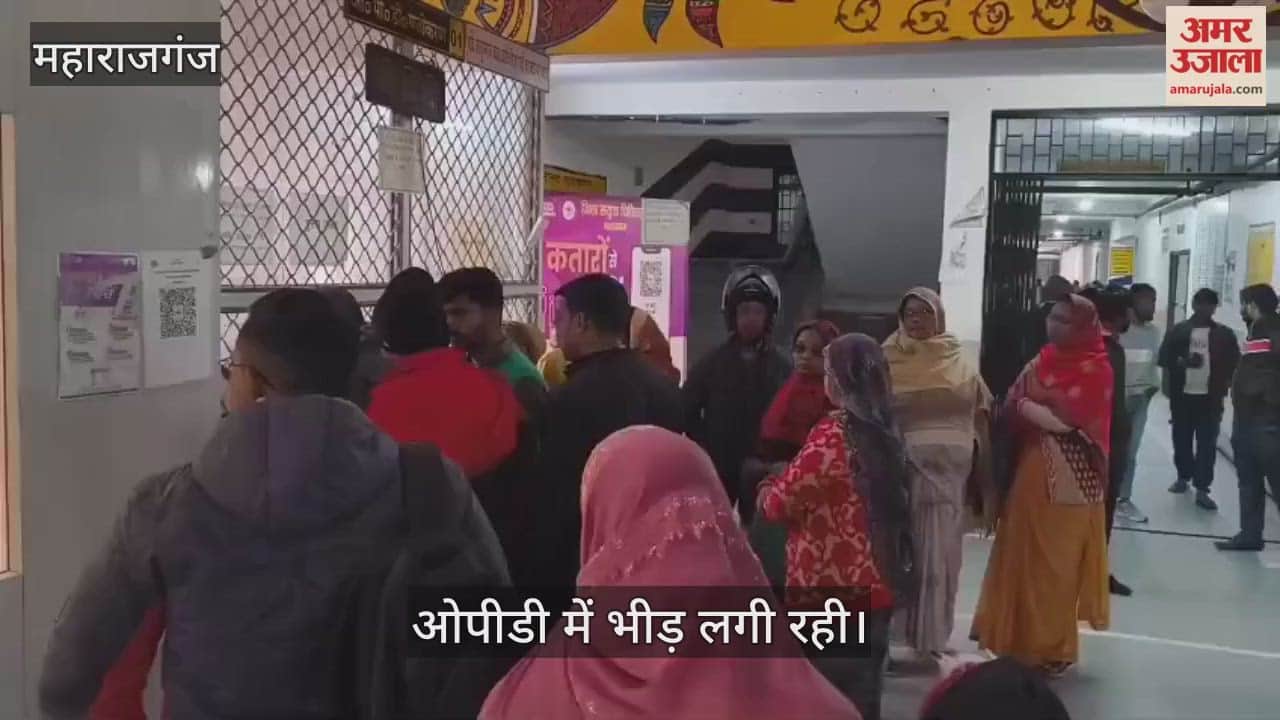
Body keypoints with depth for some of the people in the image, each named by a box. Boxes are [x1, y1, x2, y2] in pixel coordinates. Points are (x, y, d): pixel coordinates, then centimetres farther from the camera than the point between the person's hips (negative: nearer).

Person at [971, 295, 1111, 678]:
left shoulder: (1096, 369, -7)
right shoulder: (1042, 361, 12)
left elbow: (1071, 417, -18)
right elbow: (1013, 406, 7)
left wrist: (1036, 401, -7)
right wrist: (1047, 414, -8)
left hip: (1069, 478, -6)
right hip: (1032, 469, 6)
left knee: (1057, 561, 1)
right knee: (1024, 554, 9)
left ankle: (1054, 647, 13)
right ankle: (1021, 639, 20)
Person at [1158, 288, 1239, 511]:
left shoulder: (1224, 334, 4)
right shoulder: (1178, 330, 3)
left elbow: (1234, 364, 5)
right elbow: (1164, 357, -1)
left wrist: (1224, 386, -8)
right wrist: (1183, 362, -18)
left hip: (1210, 398, -1)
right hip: (1182, 395, 1)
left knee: (1207, 443, -4)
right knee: (1182, 439, 11)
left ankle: (1202, 490, -4)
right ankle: (1183, 477, 30)